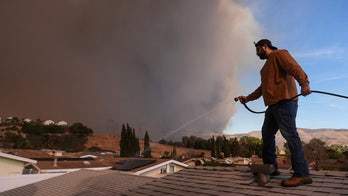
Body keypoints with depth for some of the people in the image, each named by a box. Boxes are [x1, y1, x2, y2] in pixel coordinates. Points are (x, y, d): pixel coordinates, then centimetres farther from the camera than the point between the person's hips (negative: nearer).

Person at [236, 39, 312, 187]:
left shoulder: (279, 54, 3)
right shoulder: (266, 67, 31)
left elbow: (294, 67, -16)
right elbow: (262, 88, 36)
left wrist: (304, 83, -33)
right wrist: (248, 98, 33)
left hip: (284, 102, -10)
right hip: (273, 105, 10)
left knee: (290, 135, -15)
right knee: (267, 134, 10)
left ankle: (302, 174, -14)